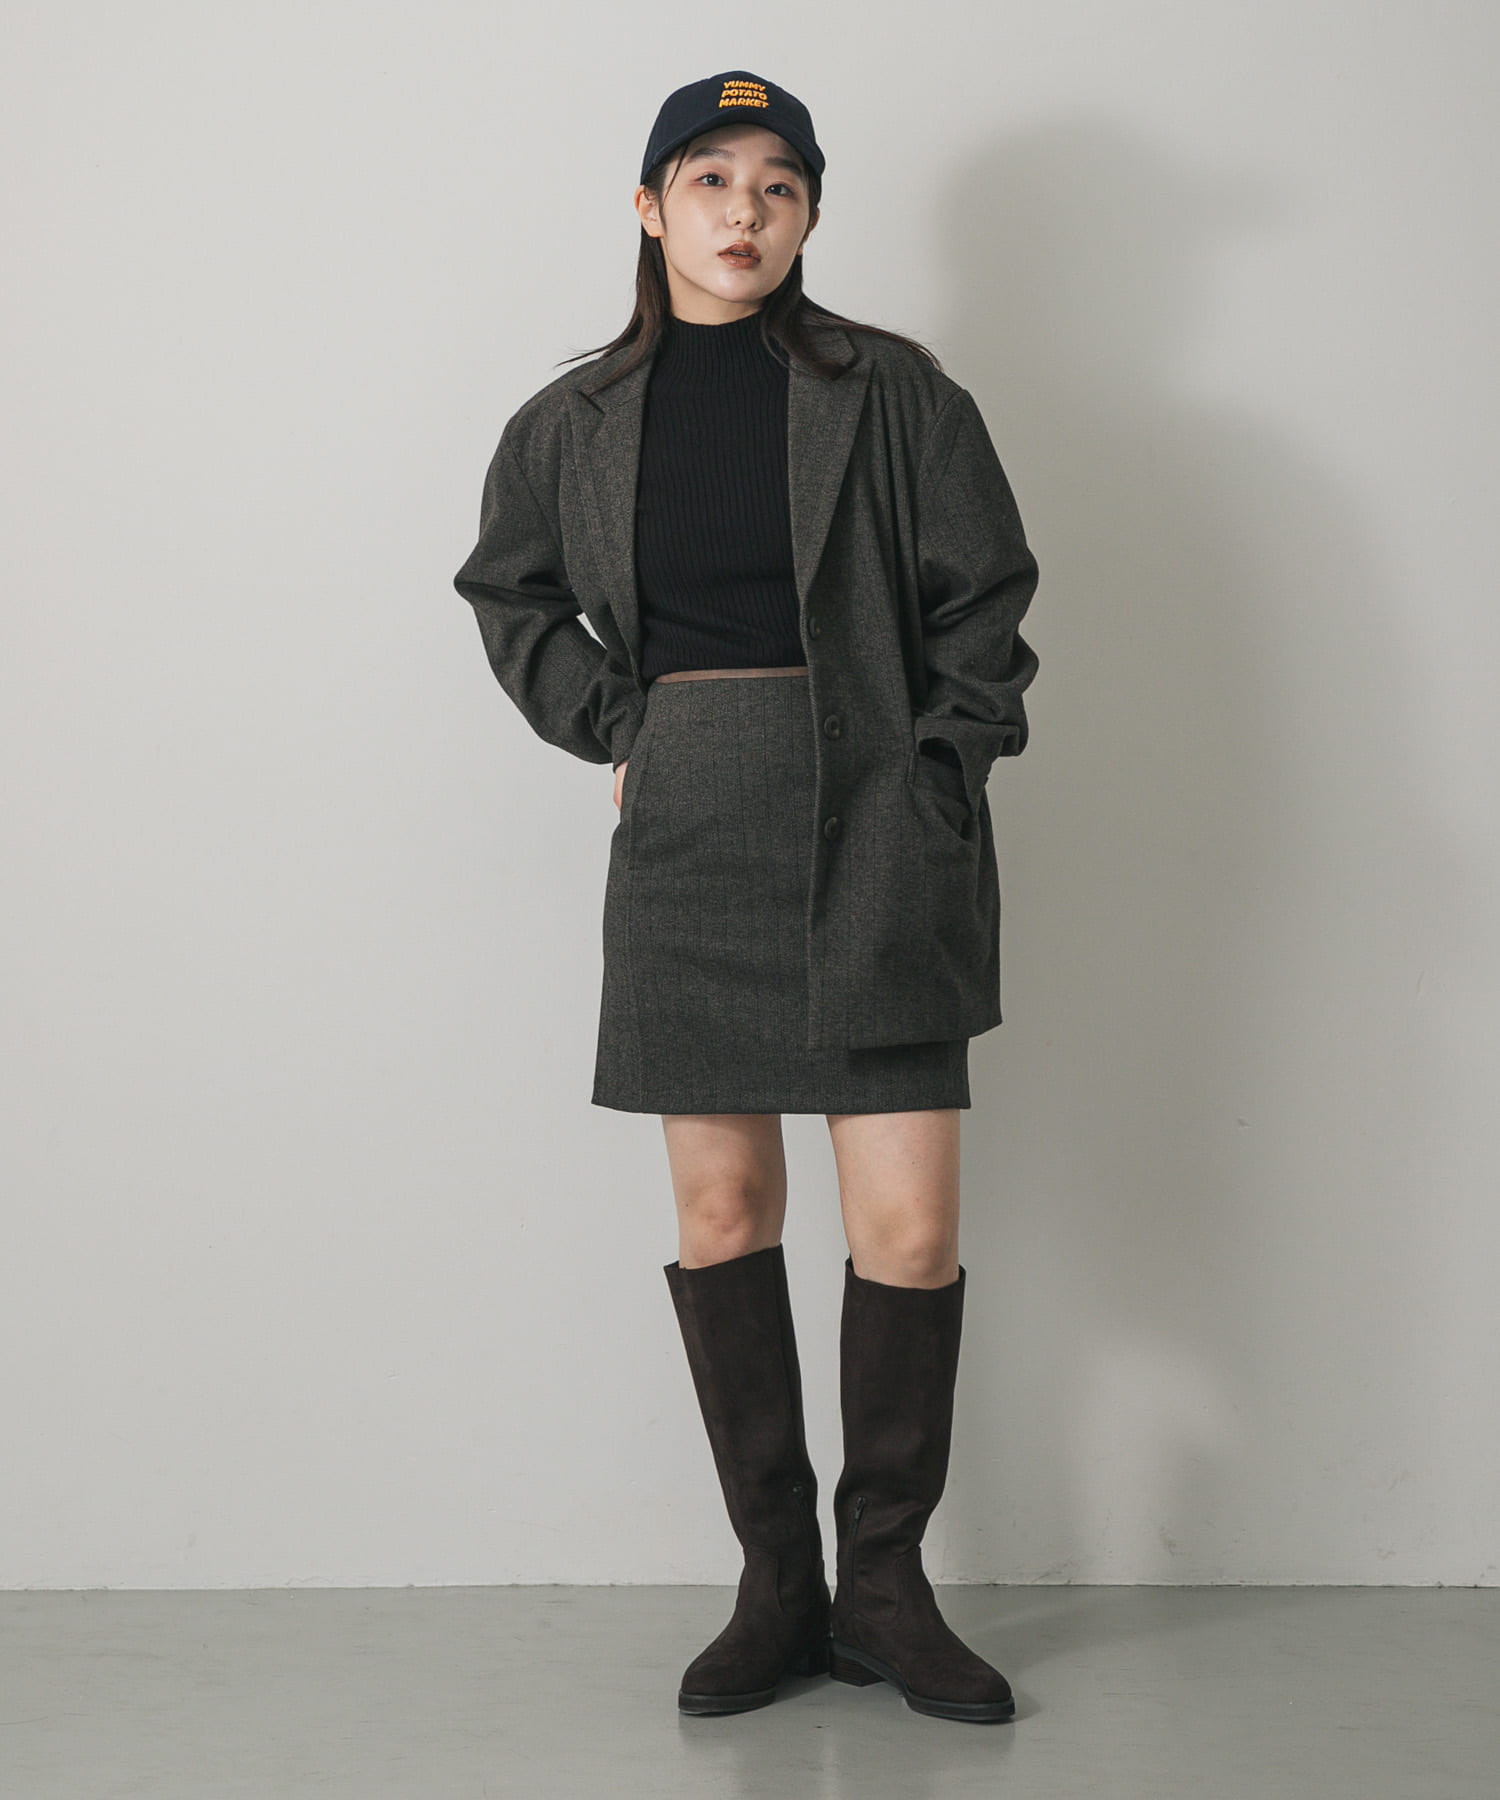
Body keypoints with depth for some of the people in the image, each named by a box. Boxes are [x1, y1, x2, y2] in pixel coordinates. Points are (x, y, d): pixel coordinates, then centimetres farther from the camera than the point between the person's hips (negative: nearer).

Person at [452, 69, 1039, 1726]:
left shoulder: (889, 390, 1)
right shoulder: (579, 419, 9)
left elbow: (984, 598, 4)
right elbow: (508, 590, 23)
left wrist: (940, 779, -6)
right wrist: (610, 728, 9)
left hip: (873, 834, -2)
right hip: (683, 839, 3)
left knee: (909, 1228, -6)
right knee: (721, 1214, 5)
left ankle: (884, 1585, 13)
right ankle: (777, 1584, 18)